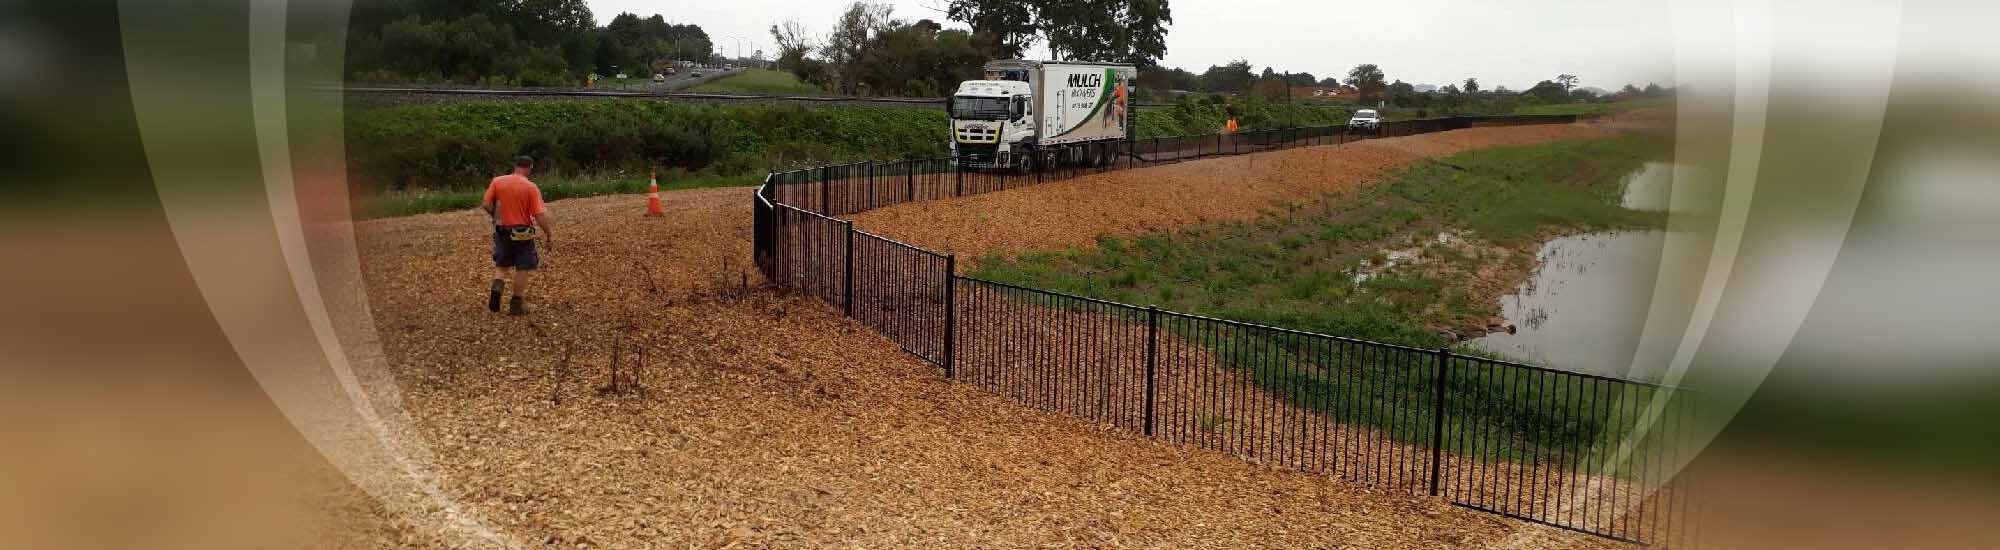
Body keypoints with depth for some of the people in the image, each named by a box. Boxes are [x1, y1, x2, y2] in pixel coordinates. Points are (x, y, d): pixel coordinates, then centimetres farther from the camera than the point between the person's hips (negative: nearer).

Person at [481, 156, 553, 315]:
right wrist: (549, 235, -7)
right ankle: (516, 304, 12)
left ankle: (496, 289, -5)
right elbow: (540, 215, -16)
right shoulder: (531, 187, -13)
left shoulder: (497, 181, -3)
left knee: (501, 265, 20)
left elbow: (485, 204, -4)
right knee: (522, 268, 8)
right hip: (522, 233, -3)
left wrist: (496, 216, 14)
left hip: (502, 231, 4)